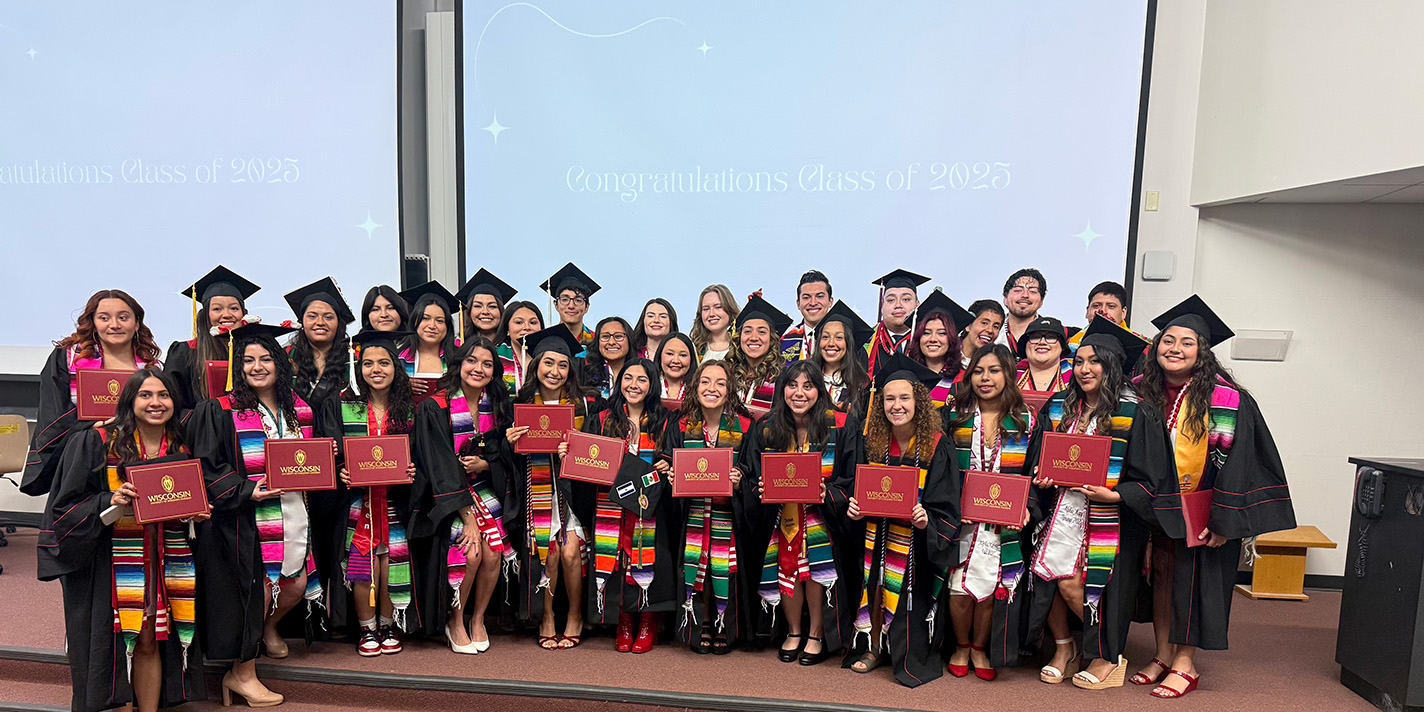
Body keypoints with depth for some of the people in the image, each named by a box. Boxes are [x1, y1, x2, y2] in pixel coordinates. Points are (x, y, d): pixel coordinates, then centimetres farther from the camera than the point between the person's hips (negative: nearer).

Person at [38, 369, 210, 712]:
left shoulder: (182, 448, 7)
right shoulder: (100, 443, -6)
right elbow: (67, 505, -4)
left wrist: (198, 512, -2)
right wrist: (112, 502, -21)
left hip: (169, 559, 3)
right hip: (118, 563, -3)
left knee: (151, 641, 8)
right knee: (140, 642, 0)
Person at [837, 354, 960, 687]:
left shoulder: (937, 446, -12)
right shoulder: (872, 442, -1)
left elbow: (946, 509, -10)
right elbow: (851, 486, 8)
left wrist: (926, 520, -28)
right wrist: (852, 505, -12)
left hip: (915, 541, -3)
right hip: (875, 534, 3)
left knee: (906, 594, 1)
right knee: (873, 588, 7)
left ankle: (909, 659, 23)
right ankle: (874, 648, 30)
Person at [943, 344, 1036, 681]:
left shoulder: (1024, 421, 4)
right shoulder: (955, 417, 2)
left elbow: (1034, 473, 8)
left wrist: (1026, 507, -7)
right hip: (960, 518, 0)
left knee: (991, 588, 2)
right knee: (960, 588, -3)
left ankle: (980, 648, 28)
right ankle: (961, 647, 24)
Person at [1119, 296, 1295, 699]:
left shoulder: (1226, 400, -16)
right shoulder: (1141, 391, -2)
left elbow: (1233, 461, -16)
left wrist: (1224, 521, -17)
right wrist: (1123, 492, 1)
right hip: (1155, 506, 4)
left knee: (1194, 578, 4)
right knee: (1161, 574, 11)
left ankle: (1185, 665, 16)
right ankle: (1163, 655, 24)